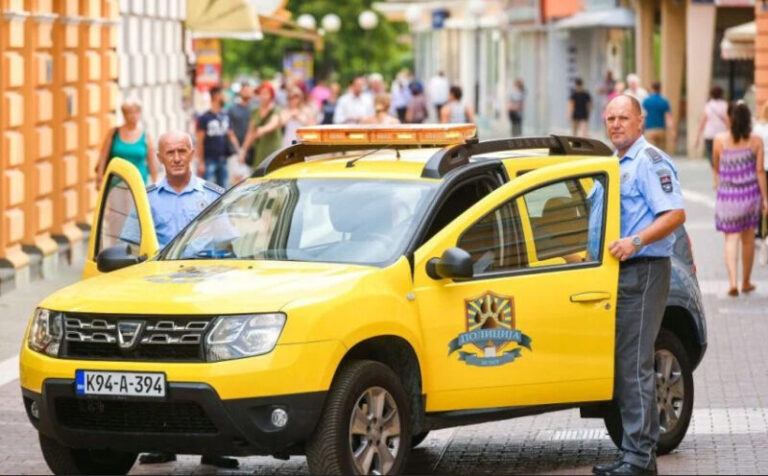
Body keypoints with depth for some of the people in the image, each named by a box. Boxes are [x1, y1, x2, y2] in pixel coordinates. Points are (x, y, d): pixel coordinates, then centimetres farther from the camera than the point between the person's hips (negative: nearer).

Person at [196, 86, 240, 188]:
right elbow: (200, 141, -8)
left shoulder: (225, 116, 9)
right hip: (209, 160, -6)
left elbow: (231, 135, 14)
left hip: (222, 160, 6)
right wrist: (201, 162, -11)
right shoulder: (204, 118, -7)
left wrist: (238, 151, 0)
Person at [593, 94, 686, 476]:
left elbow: (675, 214, -20)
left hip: (643, 272, -10)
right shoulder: (615, 164, 19)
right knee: (621, 363, 11)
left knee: (634, 365, -11)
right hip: (620, 272, 10)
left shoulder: (650, 161, -11)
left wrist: (636, 242, -28)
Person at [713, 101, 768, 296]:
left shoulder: (720, 140, -8)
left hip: (728, 195, -1)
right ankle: (746, 282, 28)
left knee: (731, 238, 3)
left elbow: (716, 166, 5)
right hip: (750, 193, 1)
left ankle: (733, 282, -14)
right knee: (748, 238, 17)